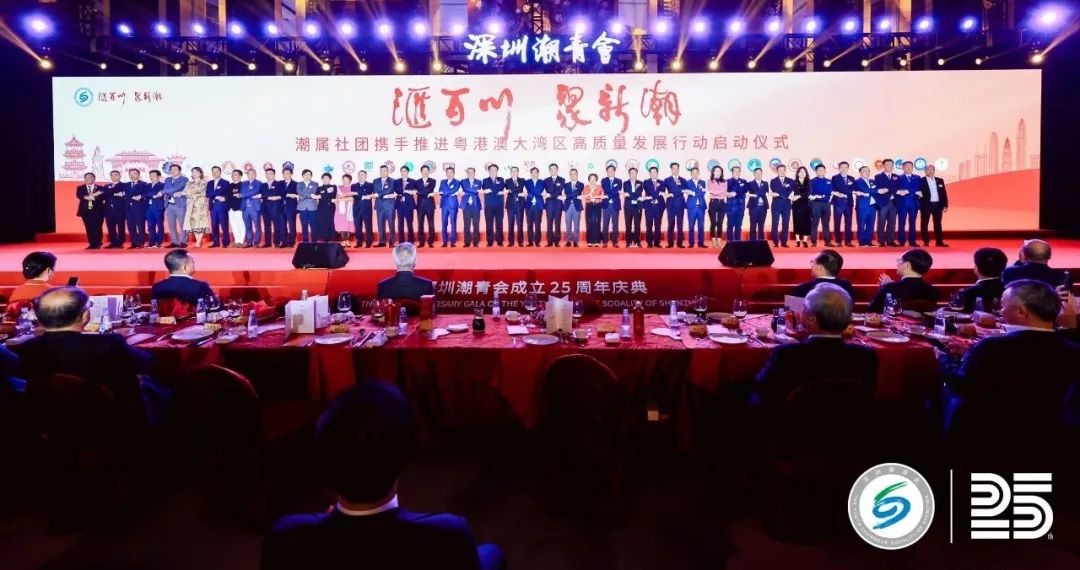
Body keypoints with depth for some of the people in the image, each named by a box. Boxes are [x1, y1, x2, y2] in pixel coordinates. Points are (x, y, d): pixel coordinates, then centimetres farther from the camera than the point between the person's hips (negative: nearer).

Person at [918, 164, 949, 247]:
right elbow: (918, 192, -4)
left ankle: (939, 241, 9)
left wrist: (945, 205, 5)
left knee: (938, 224, 6)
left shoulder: (940, 181, 12)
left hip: (938, 205, 4)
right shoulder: (921, 181, -1)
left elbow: (944, 193, 10)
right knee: (924, 224, 0)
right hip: (926, 205, -4)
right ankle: (926, 241, 7)